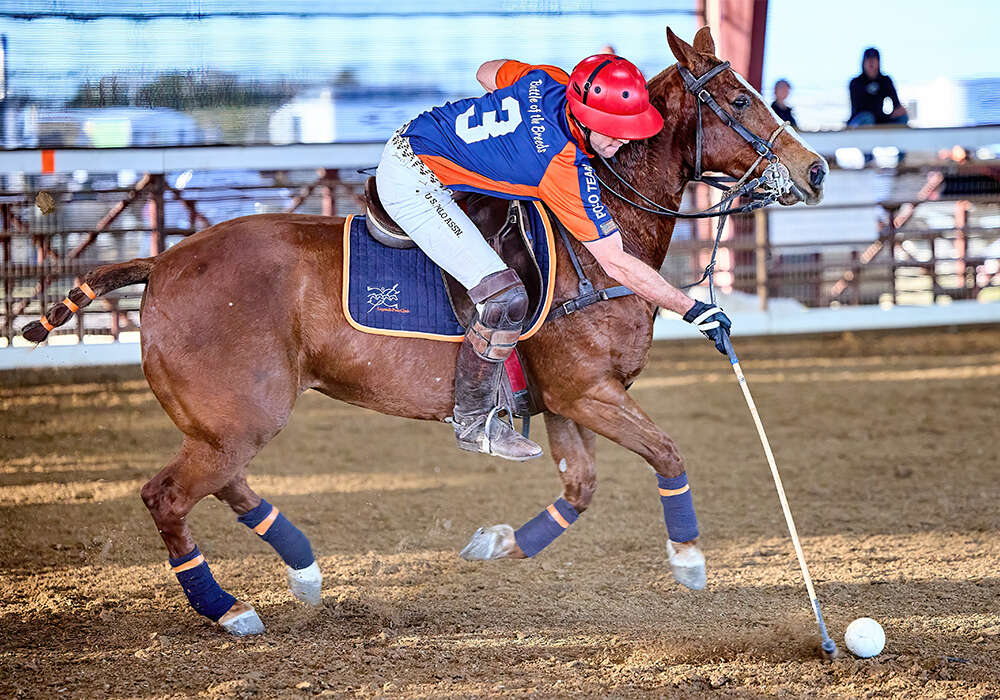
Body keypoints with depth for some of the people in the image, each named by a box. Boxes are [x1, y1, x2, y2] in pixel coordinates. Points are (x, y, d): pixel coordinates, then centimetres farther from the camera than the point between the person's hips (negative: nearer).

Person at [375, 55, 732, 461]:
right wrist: (694, 310, -18)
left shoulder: (548, 81, -7)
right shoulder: (566, 168, -26)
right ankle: (472, 422, 1)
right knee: (506, 298, -17)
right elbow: (616, 264, -22)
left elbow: (487, 73, 17)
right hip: (413, 185, -10)